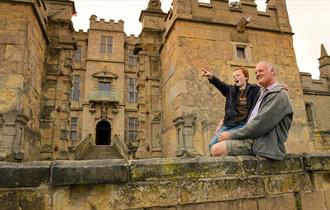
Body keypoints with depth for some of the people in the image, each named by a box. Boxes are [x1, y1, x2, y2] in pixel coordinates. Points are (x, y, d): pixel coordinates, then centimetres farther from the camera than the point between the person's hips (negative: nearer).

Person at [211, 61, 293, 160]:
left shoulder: (279, 94, -8)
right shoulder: (262, 93, 22)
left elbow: (260, 124, -18)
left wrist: (232, 134, -12)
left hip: (265, 145, -9)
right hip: (253, 139, 9)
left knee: (217, 149, -24)